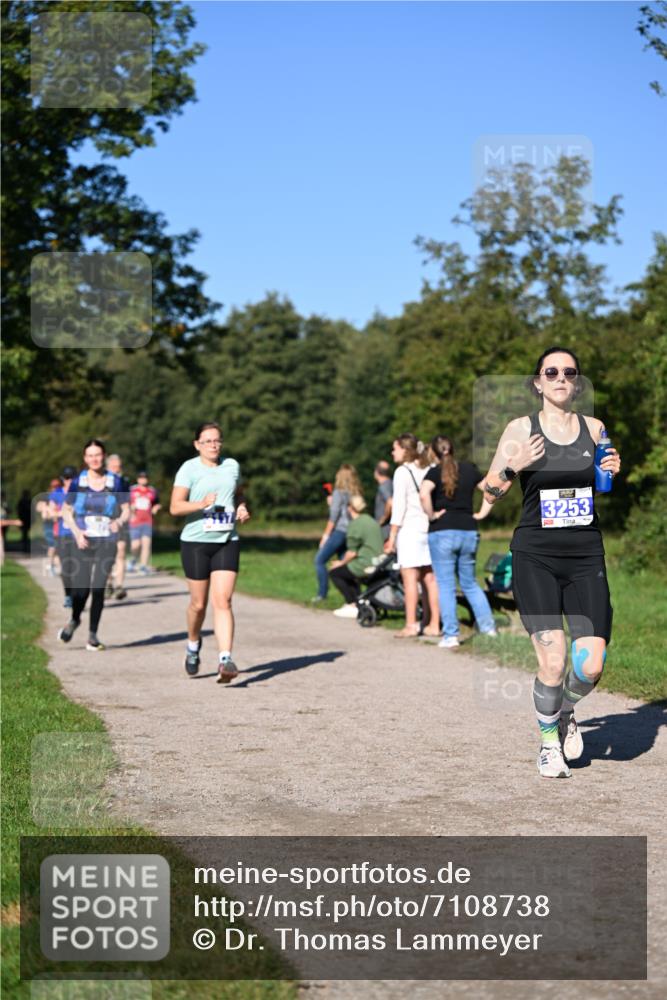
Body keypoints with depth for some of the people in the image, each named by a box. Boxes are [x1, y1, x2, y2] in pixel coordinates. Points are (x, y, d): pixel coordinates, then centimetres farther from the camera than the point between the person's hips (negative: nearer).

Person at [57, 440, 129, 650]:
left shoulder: (115, 481, 1)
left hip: (107, 542, 0)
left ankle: (93, 635, 10)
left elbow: (126, 510, 7)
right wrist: (77, 532, -7)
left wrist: (119, 521, -15)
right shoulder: (78, 481, 0)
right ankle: (74, 620, 28)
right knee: (80, 588, -5)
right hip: (84, 542, 0)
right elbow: (66, 510, 7)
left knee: (99, 588, -3)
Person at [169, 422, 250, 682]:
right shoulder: (189, 468, -4)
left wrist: (242, 508, 5)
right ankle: (193, 645, 37)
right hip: (195, 543, -2)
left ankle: (225, 660, -17)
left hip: (227, 542, 2)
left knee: (222, 601, -11)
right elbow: (175, 507, -11)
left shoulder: (232, 465, 9)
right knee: (199, 603, 8)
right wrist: (202, 504, -26)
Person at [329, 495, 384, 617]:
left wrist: (341, 563, 5)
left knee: (334, 572, 9)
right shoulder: (372, 521, 14)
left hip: (365, 565, -9)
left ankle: (352, 605, 3)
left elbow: (352, 552, -14)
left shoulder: (355, 524, -12)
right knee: (347, 570, 31)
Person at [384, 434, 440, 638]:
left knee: (409, 578, -4)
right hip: (430, 528, 6)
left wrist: (392, 537, -7)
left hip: (410, 528, -6)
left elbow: (399, 507, -9)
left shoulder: (402, 472, -6)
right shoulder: (428, 470, 12)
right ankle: (434, 624, 9)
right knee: (430, 578, 7)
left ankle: (411, 625, -4)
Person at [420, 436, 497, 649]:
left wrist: (431, 515, -12)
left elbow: (424, 494, -24)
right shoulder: (469, 469, 8)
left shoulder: (435, 472, -6)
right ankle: (488, 627, 13)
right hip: (469, 531, 4)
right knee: (470, 583, 18)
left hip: (442, 532, -4)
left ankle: (450, 635, 1)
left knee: (446, 585, 2)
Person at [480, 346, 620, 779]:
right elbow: (489, 495, 2)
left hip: (586, 557, 3)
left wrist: (614, 472, 0)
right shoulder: (520, 429, -1)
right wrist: (512, 467, -17)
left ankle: (566, 711, 28)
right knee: (553, 662, -11)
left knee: (591, 666, -7)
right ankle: (549, 742, 16)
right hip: (535, 557, -3)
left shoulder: (594, 428, 7)